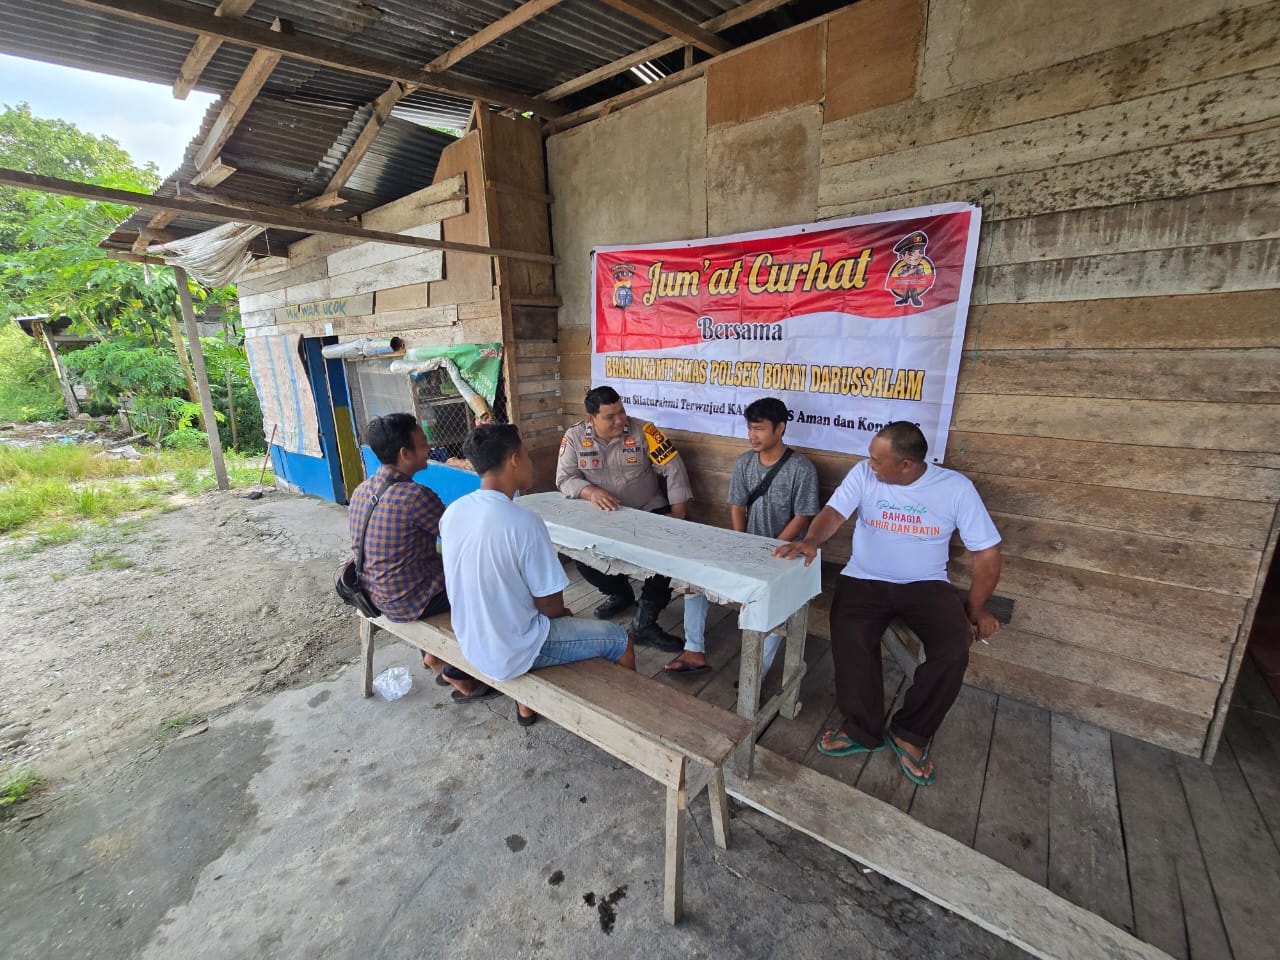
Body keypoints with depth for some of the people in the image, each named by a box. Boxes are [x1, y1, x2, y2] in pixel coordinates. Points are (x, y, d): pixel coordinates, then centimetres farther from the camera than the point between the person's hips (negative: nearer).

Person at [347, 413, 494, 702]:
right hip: (409, 603, -8)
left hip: (375, 595, 9)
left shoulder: (361, 491, 1)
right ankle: (458, 675, 19)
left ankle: (435, 656, 28)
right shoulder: (415, 496, -27)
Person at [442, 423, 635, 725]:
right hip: (513, 654, -7)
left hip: (471, 642, 7)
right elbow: (550, 606, -19)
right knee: (619, 639, 9)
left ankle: (526, 704, 40)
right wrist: (565, 613, 5)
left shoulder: (452, 512, -5)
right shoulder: (523, 522, -27)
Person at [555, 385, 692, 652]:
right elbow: (565, 478, -6)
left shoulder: (643, 431, -12)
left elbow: (673, 469, -12)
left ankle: (645, 622, -11)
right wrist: (591, 492, -27)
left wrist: (679, 513, -19)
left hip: (649, 512, -1)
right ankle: (619, 592, 14)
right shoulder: (574, 437, -5)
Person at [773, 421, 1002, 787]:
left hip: (926, 585, 0)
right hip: (864, 580, 0)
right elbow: (834, 512, -15)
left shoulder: (956, 487, -6)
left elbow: (987, 553, 0)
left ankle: (910, 734, 0)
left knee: (954, 650, -25)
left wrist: (975, 608, -4)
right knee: (849, 641, -26)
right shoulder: (863, 474, -5)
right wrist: (812, 539, -37)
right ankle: (863, 730, -1)